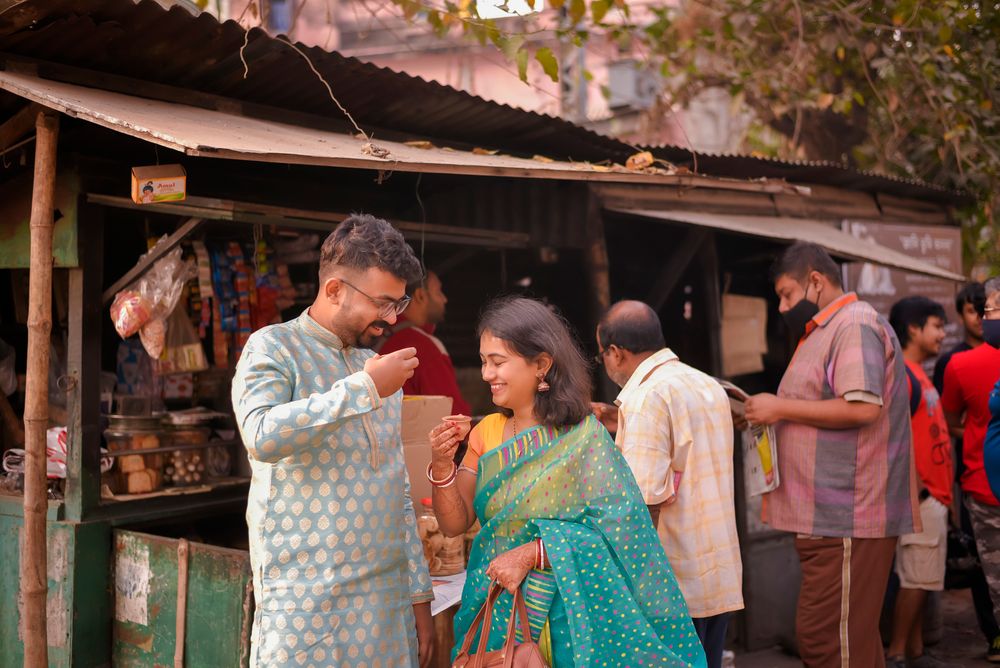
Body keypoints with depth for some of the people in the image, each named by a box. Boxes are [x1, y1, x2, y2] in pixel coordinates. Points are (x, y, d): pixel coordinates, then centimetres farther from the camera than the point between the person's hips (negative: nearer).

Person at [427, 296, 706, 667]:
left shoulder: (581, 436, -13)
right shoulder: (487, 432, 3)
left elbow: (615, 530, -16)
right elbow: (455, 524, 3)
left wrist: (530, 554, -23)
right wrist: (442, 466, -14)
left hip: (564, 614, -4)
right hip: (495, 612, 5)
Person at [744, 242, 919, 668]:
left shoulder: (855, 325, -11)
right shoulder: (827, 331, 22)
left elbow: (863, 407, -23)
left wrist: (781, 408, -15)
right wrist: (770, 414, 14)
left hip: (845, 518, -11)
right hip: (831, 515, 11)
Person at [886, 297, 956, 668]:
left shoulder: (919, 375, 17)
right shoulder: (902, 374, -13)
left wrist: (945, 490, 18)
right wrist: (914, 486, -20)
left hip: (933, 494, 9)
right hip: (920, 495, -9)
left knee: (921, 580, 12)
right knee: (917, 579, -6)